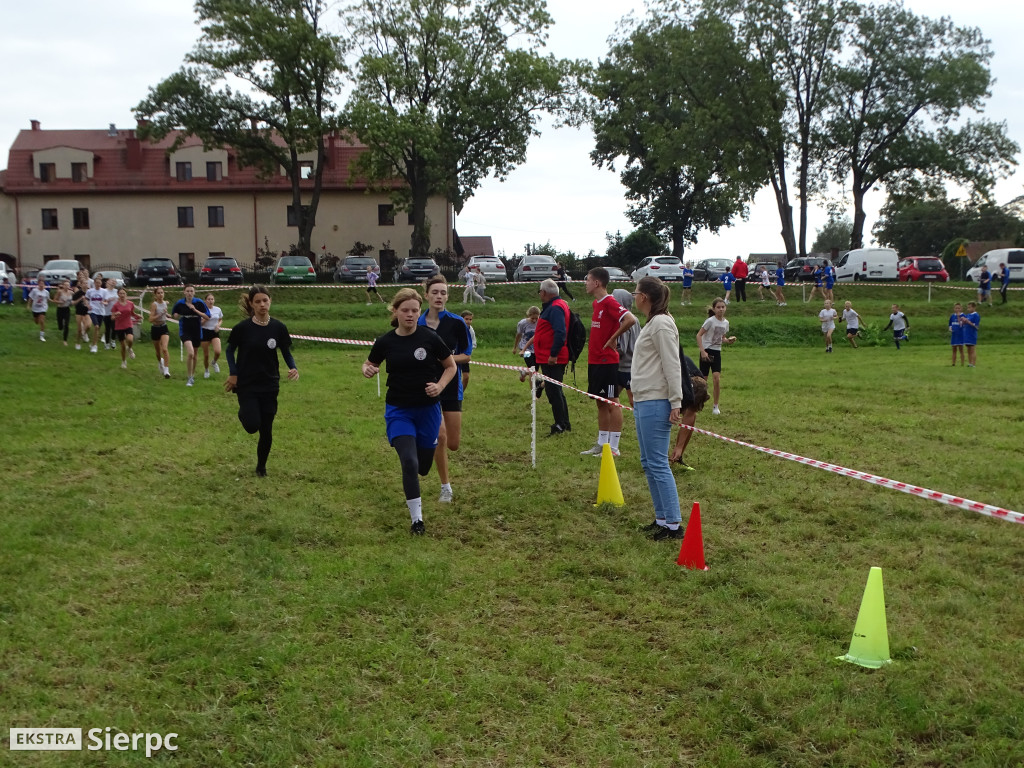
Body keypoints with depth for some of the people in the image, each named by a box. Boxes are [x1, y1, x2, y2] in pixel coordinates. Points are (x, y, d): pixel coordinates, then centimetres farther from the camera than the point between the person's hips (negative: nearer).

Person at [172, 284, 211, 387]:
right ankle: (189, 378, -10)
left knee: (195, 354, 14)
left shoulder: (199, 303, -5)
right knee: (190, 353, -22)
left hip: (197, 331, 2)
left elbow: (208, 316, -7)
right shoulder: (179, 303, -2)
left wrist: (195, 310, -17)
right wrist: (177, 316, -9)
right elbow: (174, 314, 14)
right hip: (185, 331, -2)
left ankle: (192, 374, 37)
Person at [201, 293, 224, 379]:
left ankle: (214, 362, 15)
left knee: (217, 352, -20)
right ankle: (206, 370, 28)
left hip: (215, 332, 1)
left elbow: (221, 320, 18)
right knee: (206, 355, 3)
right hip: (205, 332, -1)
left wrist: (218, 325, -3)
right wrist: (206, 319, -21)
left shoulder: (218, 309, 3)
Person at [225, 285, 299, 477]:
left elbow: (286, 352, 4)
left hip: (269, 385, 2)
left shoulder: (278, 327, -5)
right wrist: (233, 373, -7)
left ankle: (261, 466, 27)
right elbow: (229, 350, 4)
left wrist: (293, 368, -15)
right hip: (246, 384, -2)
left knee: (266, 430, 5)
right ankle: (243, 412, 24)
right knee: (252, 426, -14)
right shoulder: (242, 328, -10)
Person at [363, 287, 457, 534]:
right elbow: (370, 364, 12)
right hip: (398, 410, 0)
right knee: (408, 461, -15)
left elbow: (451, 366, 3)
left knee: (422, 466, 11)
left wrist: (439, 386, -14)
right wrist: (367, 370, -11)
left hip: (428, 408, 0)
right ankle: (417, 519, -3)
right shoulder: (385, 342, -5)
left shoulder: (430, 338, -9)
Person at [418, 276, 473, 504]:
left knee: (453, 444, 2)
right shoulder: (416, 324, 0)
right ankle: (446, 487, 3)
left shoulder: (457, 323, -5)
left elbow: (467, 355, -3)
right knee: (440, 436, -14)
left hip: (451, 385, 1)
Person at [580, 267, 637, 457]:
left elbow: (630, 320, -28)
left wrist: (613, 339, -18)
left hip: (607, 361, -10)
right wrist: (593, 345, 13)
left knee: (612, 403, -3)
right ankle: (601, 444, 22)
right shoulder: (597, 303, 14)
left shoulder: (609, 302, -15)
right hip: (595, 360, 10)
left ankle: (613, 448, 1)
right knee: (600, 403, 14)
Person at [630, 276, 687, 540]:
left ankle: (674, 525, -2)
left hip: (655, 404, -11)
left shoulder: (661, 324, -13)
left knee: (658, 464, -8)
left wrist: (675, 403, -20)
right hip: (643, 401, 11)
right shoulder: (651, 323, 16)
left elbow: (672, 366, -18)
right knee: (648, 463, 14)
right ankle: (661, 518, 22)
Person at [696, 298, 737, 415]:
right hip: (707, 351, -4)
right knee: (703, 379, 0)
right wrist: (703, 351, -20)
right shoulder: (710, 321, -12)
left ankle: (716, 406, 1)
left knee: (717, 378, -8)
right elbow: (699, 335, -13)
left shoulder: (726, 322, 5)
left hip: (717, 352, 4)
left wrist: (729, 340, -5)